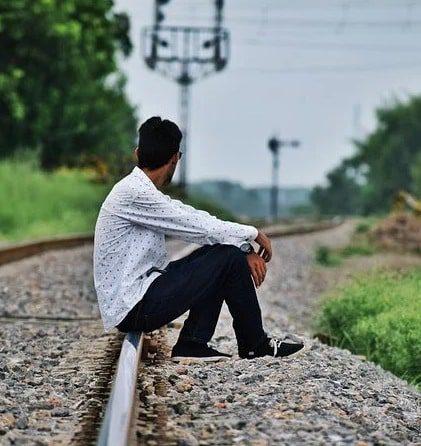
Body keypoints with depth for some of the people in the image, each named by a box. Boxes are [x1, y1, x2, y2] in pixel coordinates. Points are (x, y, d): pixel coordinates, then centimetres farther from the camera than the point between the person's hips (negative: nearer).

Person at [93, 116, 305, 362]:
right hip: (134, 309, -10)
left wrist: (245, 248, -1)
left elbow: (194, 218, 10)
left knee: (224, 248, 10)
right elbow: (199, 226, -17)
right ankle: (255, 344, 8)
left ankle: (193, 343, 7)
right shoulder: (134, 194, -19)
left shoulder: (143, 192, 11)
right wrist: (254, 233, -4)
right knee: (228, 258, -10)